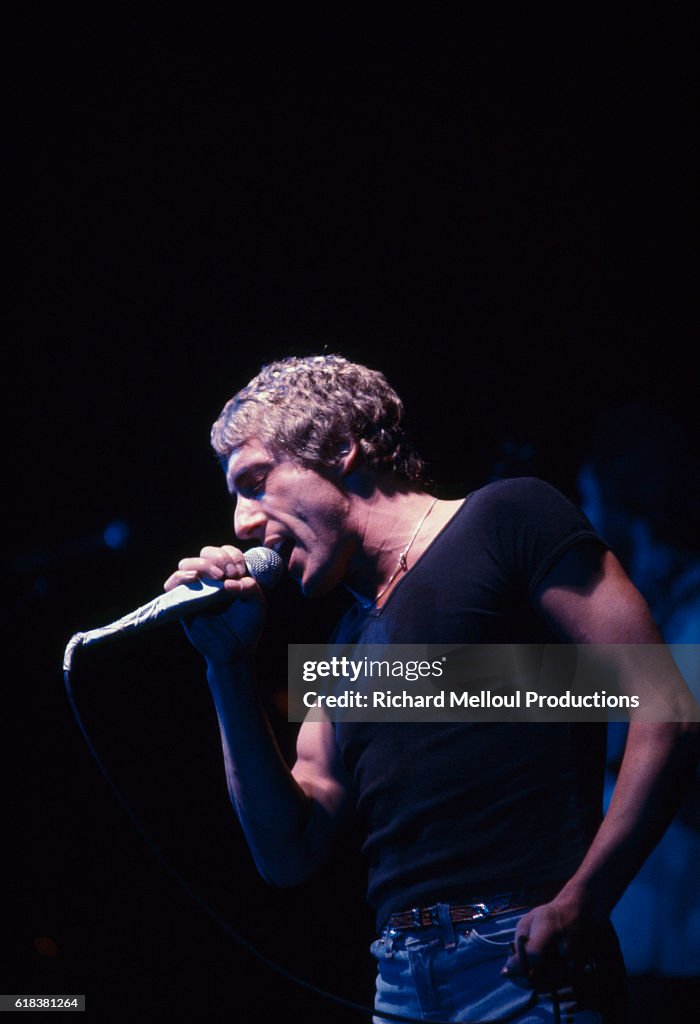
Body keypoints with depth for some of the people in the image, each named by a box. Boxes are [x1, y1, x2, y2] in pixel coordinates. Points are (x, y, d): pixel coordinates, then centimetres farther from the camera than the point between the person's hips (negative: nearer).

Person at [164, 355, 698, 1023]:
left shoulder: (507, 520, -1)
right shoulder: (348, 643, 20)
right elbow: (290, 855, 14)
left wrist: (580, 905, -19)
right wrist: (229, 668, 9)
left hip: (524, 968, -7)